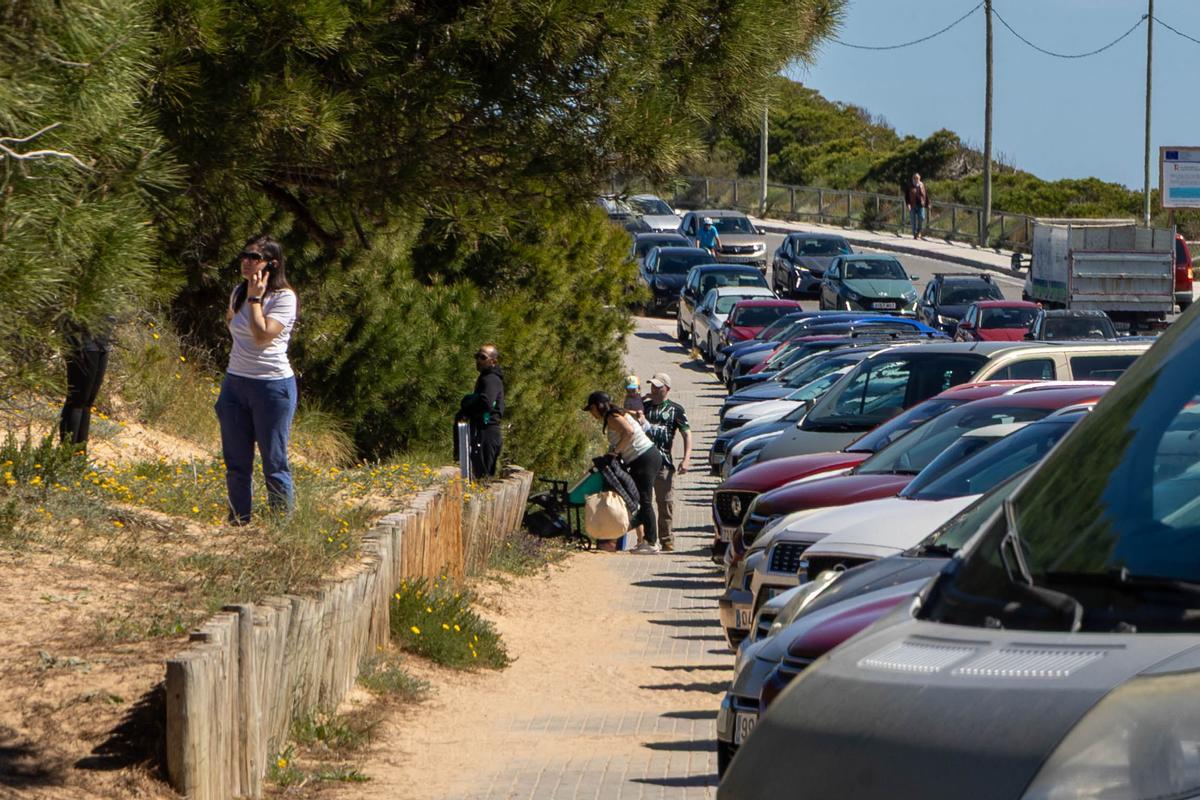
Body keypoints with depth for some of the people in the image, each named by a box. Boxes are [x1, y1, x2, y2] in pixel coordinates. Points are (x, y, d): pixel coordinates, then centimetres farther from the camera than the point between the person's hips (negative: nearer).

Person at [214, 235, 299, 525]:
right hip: (235, 383, 7)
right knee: (236, 463, 8)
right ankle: (238, 522, 14)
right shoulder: (239, 292, 12)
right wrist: (231, 316, 13)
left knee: (274, 463, -4)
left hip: (272, 385, -7)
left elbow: (262, 336, -21)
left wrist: (255, 297, -15)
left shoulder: (284, 297, -10)